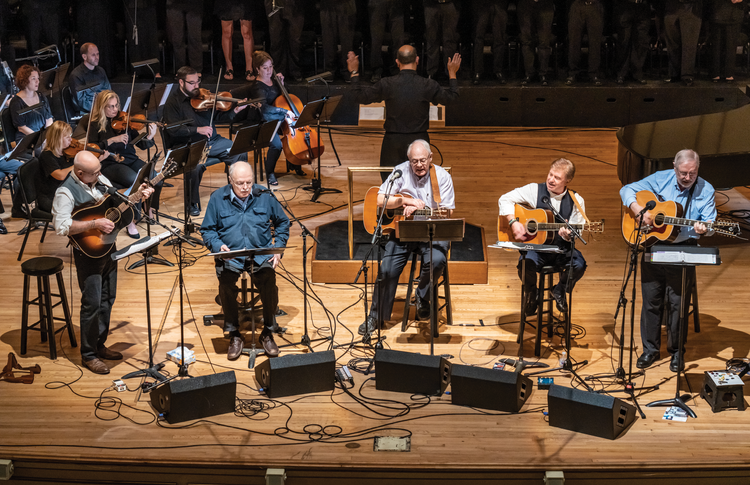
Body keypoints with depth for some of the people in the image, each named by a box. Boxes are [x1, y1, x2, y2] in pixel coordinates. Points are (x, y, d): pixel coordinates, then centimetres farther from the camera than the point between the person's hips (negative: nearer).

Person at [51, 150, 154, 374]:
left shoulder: (100, 180, 3)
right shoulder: (66, 192, -20)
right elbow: (60, 225, -29)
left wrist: (138, 195, 0)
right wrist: (94, 224, -32)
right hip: (87, 252, -8)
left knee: (108, 299, 15)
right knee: (92, 303, -3)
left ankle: (99, 345, 30)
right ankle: (88, 355, 10)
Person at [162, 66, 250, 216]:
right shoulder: (173, 101, -5)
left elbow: (218, 116, 13)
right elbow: (173, 129, -16)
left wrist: (235, 111, -5)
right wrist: (197, 129, -26)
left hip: (212, 141, 6)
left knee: (240, 153, -11)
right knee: (196, 165, -36)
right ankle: (192, 204, -12)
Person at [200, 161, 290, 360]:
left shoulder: (264, 196, 6)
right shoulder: (217, 198, 4)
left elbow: (282, 223, 17)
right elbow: (207, 230, 9)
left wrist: (278, 248, 4)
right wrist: (218, 245, -11)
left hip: (261, 253, 0)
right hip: (230, 255, 0)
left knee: (268, 277, -31)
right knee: (226, 280, -32)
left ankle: (268, 332, -11)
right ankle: (234, 335, -12)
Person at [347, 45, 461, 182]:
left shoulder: (387, 84, -11)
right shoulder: (428, 85, -9)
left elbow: (360, 96, 0)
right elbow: (451, 97, 8)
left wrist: (354, 72, 12)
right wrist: (452, 73, 22)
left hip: (393, 141, -1)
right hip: (419, 140, 1)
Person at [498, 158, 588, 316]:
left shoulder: (576, 201, 0)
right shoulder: (535, 190, -2)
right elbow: (505, 199, -2)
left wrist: (568, 235, -26)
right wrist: (514, 222, -15)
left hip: (561, 248, 1)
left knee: (579, 265, -29)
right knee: (526, 263, -34)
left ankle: (560, 290, 7)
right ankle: (531, 292, 4)